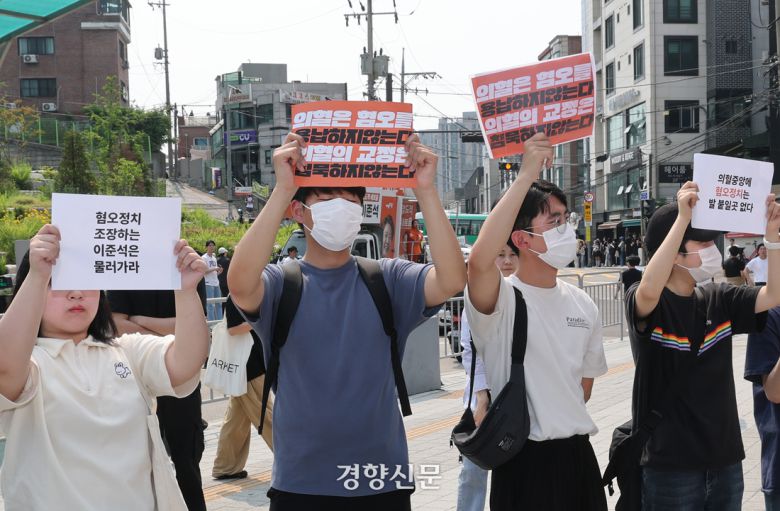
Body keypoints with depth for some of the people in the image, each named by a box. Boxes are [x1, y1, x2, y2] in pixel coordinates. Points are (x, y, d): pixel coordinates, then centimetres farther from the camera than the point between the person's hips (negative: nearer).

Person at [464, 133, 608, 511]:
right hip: (524, 461, -6)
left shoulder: (582, 305, 7)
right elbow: (480, 262, -36)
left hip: (578, 453, 6)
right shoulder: (502, 299, -14)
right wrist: (527, 175, -33)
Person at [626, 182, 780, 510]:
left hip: (725, 457, 6)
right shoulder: (645, 303, -11)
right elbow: (649, 290, -34)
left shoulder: (719, 300, 6)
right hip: (670, 463, -5)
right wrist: (683, 218, -32)